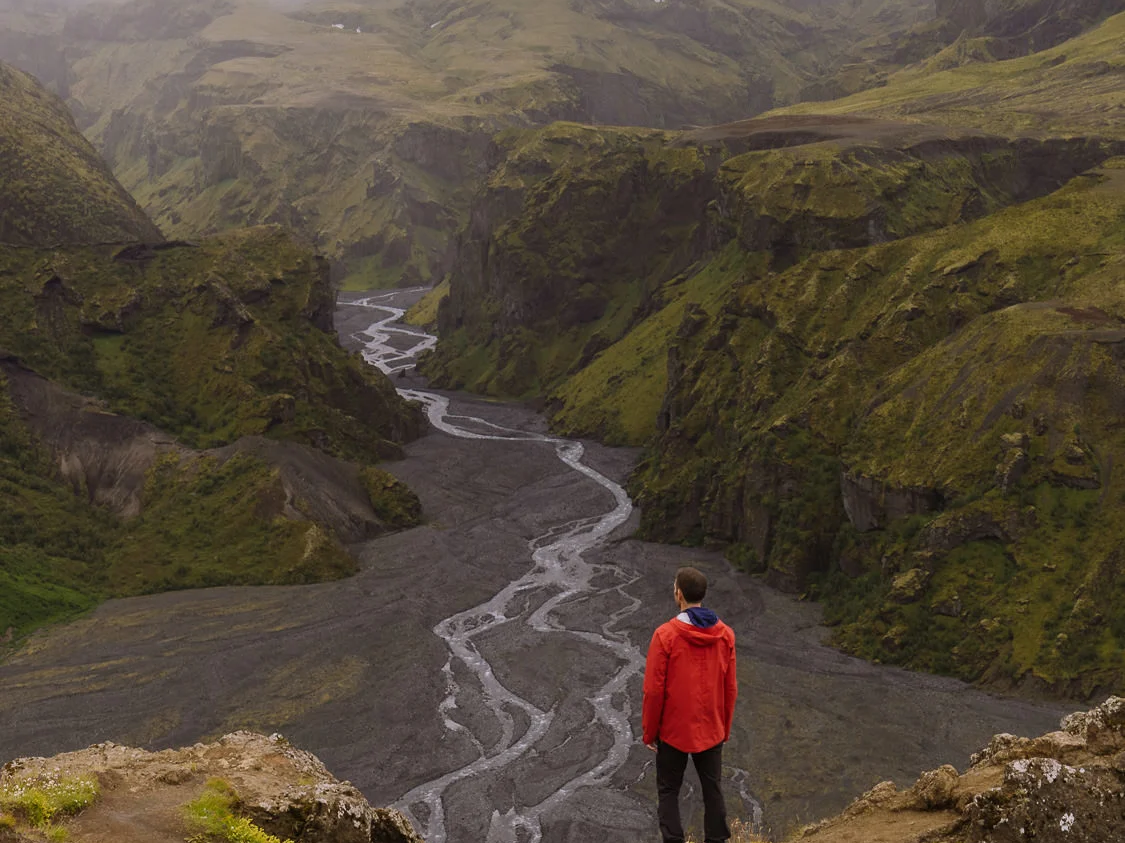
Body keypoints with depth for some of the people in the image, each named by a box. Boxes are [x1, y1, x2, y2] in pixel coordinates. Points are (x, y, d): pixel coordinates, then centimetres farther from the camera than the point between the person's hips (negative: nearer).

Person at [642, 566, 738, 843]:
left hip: (674, 729, -3)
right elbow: (730, 689, 2)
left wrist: (649, 731, -1)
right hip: (711, 730, 3)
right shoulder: (725, 634, -3)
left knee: (669, 792, 10)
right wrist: (725, 727, 14)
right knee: (713, 790, 15)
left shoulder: (666, 635, -17)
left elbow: (654, 690, -13)